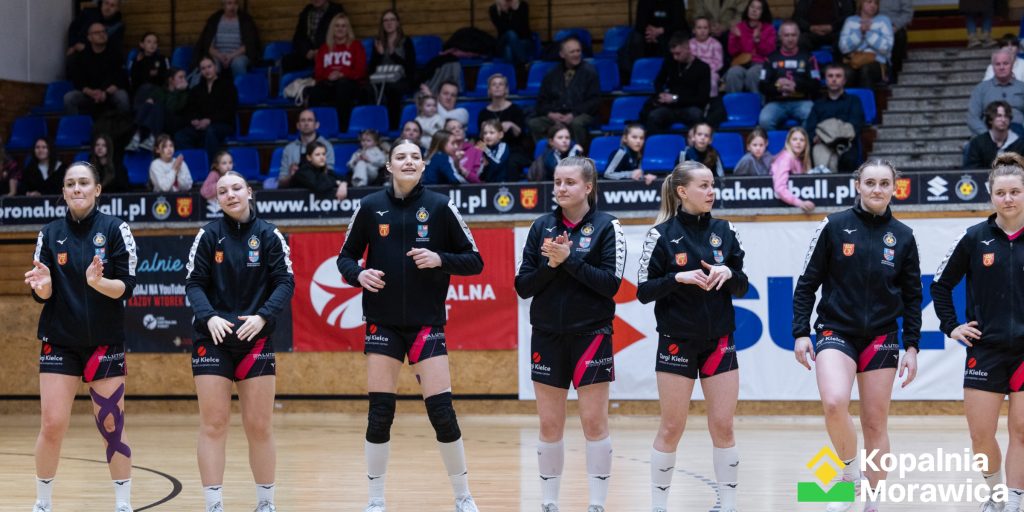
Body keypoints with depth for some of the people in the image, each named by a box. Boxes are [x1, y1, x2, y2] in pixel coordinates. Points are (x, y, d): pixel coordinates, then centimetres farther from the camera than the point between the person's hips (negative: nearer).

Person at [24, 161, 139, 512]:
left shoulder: (115, 229, -4)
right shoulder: (50, 234, 3)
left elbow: (126, 287, -8)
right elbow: (41, 295, 2)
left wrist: (99, 282, -28)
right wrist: (43, 284, -20)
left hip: (105, 344, -2)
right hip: (59, 343, 2)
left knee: (112, 426, 1)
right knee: (52, 425, -4)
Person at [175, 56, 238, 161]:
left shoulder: (227, 85, 11)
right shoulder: (196, 90, 25)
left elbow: (230, 109, -1)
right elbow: (189, 110, 18)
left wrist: (210, 120, -13)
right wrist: (193, 120, -7)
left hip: (224, 125, -4)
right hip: (199, 125, 4)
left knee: (210, 131, -41)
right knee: (180, 136, -27)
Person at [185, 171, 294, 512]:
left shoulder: (269, 236, 0)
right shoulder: (209, 235, 0)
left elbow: (285, 283, -3)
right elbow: (194, 283, -1)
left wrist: (263, 316, -18)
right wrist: (209, 317, -18)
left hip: (256, 338, 0)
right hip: (212, 339, 0)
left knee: (259, 426, 4)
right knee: (213, 424, -3)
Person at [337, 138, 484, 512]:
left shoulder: (440, 206, -2)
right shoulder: (370, 207, 1)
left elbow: (474, 261, 1)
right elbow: (345, 257, 10)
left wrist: (440, 259, -17)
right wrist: (358, 274, -11)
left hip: (427, 322, -1)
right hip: (383, 323, 1)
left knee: (442, 412, -5)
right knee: (379, 414, 0)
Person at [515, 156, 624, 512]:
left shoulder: (606, 227, -4)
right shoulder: (542, 227, 5)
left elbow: (611, 283, -12)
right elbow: (523, 286, 3)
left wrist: (570, 259, -19)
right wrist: (550, 265, -13)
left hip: (591, 334, -3)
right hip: (548, 336, 3)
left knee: (594, 423, -1)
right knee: (550, 426, 6)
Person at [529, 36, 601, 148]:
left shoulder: (589, 71, 5)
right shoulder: (552, 75, 16)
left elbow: (594, 101, -1)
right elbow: (542, 101, 16)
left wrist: (573, 115, -14)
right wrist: (550, 113, -7)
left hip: (581, 115, -3)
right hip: (555, 116, 3)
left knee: (577, 123, -39)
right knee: (533, 123, -25)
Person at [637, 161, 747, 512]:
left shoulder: (724, 231, 5)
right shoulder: (661, 235, -6)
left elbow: (742, 287, 9)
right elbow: (644, 292, -7)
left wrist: (728, 273, -12)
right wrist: (678, 278, -21)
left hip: (719, 341, 3)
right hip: (677, 341, -3)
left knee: (723, 427, 2)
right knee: (671, 428, 2)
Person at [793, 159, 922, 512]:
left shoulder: (903, 236, 4)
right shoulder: (835, 226, -3)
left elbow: (912, 297, 9)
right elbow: (807, 283, 0)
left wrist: (912, 346, 4)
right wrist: (800, 332, -6)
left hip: (881, 338, 2)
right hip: (836, 332, -2)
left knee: (875, 423, 5)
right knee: (834, 403, -26)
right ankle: (851, 474, -2)